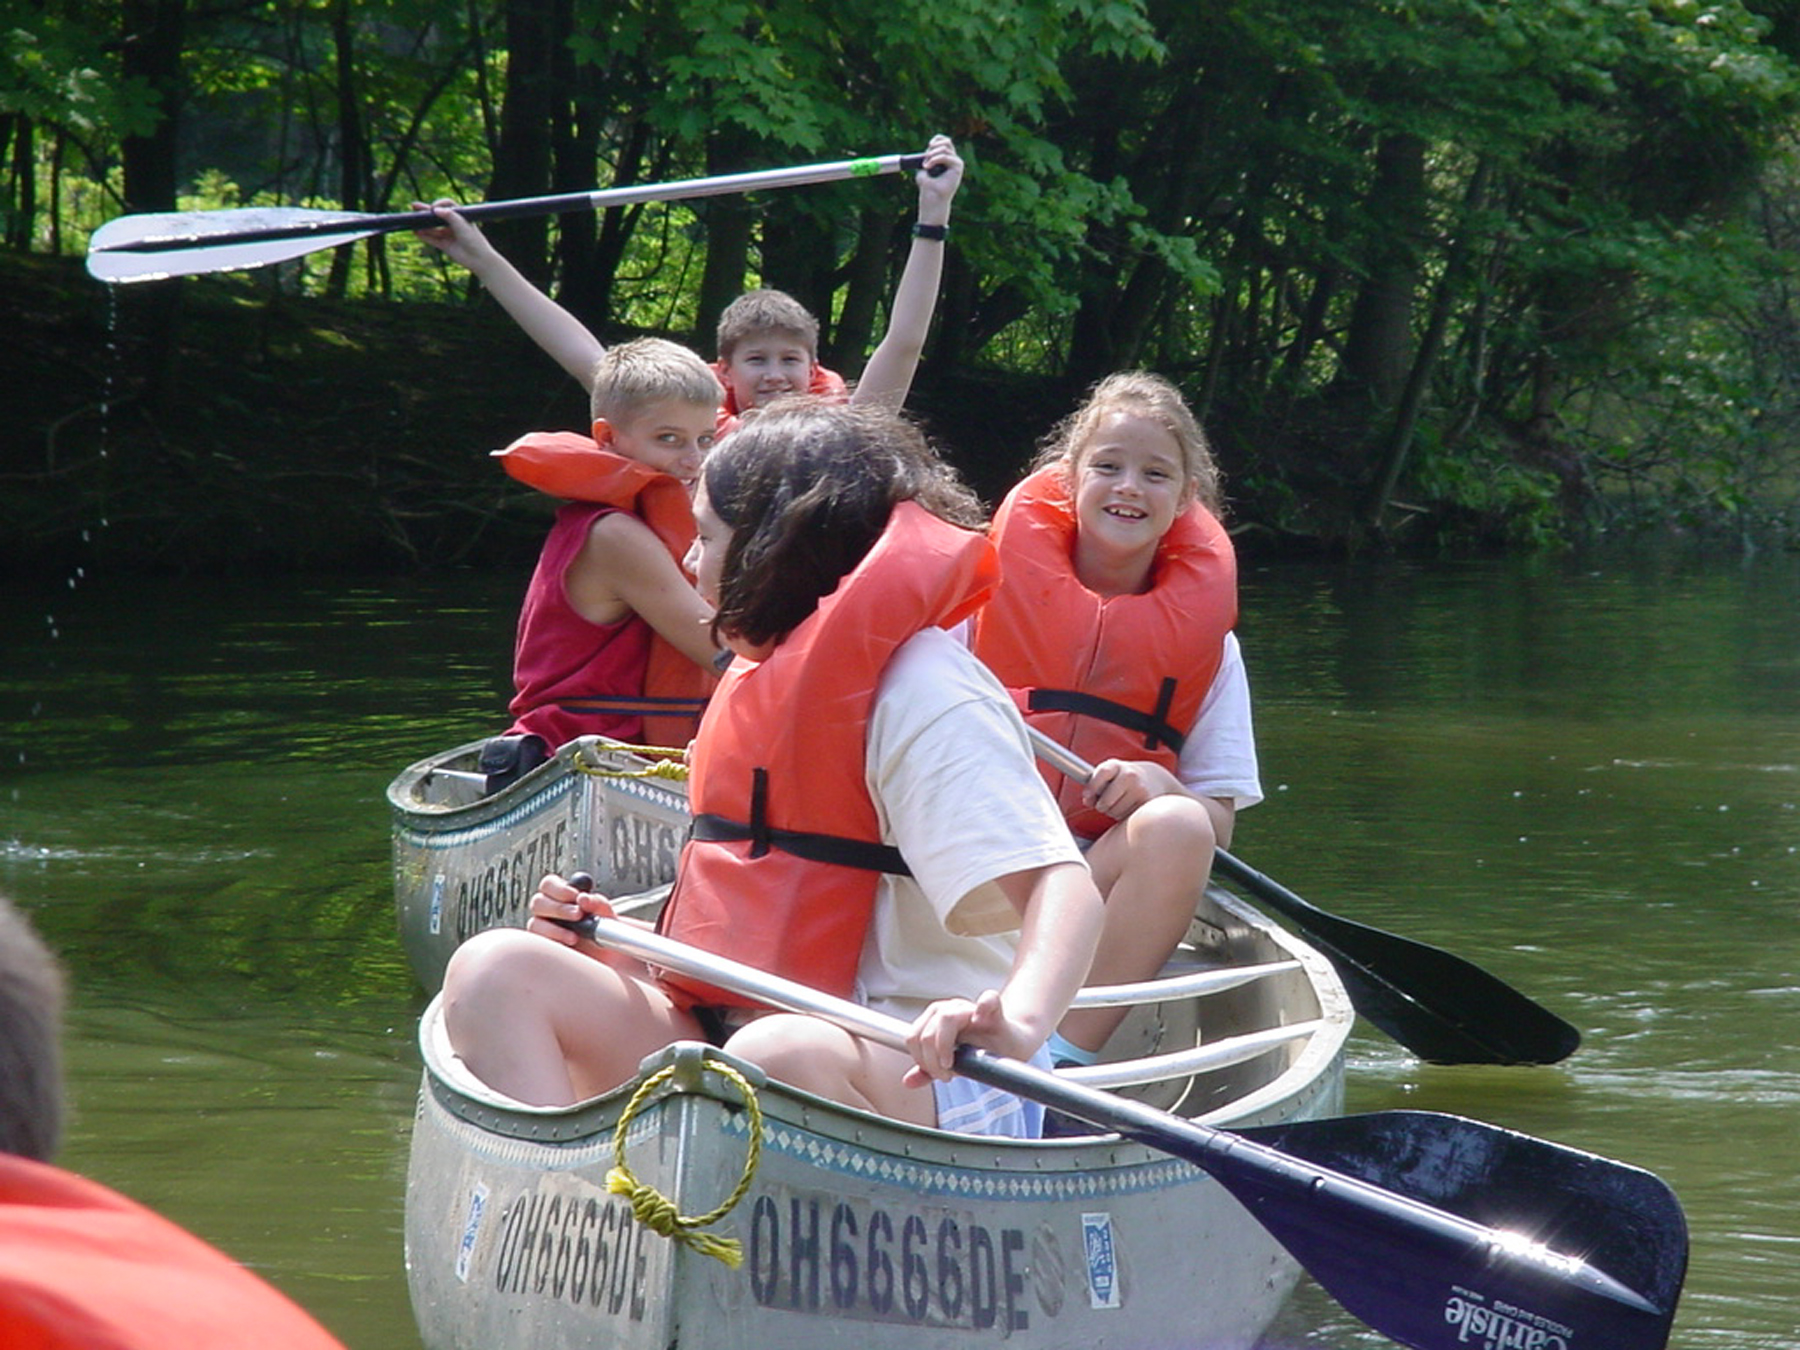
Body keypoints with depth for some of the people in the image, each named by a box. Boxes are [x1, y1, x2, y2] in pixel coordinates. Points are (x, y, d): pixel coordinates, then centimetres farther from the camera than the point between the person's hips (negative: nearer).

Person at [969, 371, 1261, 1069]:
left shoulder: (1202, 631, 10)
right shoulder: (1001, 583, 7)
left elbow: (1218, 825, 5)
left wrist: (1163, 787, -16)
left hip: (1105, 881, 2)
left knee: (1177, 826, -31)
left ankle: (1064, 1056, -32)